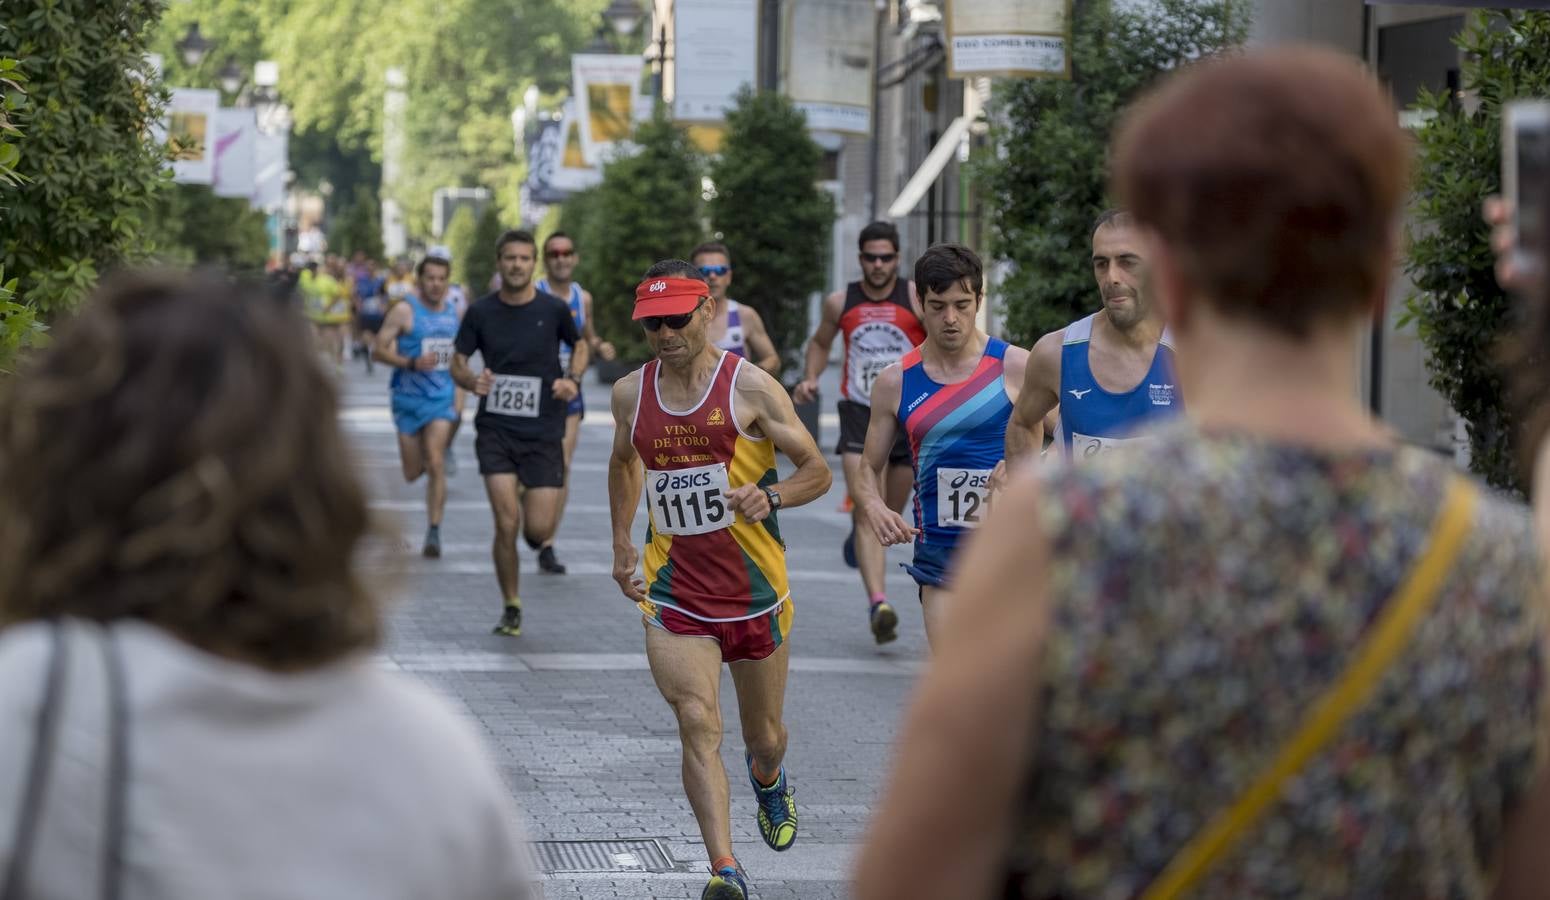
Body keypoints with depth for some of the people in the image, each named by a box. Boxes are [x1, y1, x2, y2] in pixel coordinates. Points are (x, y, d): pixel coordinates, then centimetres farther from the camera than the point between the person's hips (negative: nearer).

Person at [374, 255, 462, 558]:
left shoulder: (454, 313, 8)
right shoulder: (405, 311, -7)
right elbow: (379, 349, -10)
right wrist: (412, 363, -22)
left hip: (442, 398, 2)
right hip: (409, 399, -2)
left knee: (436, 464, -14)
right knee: (411, 473, 5)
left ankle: (434, 533, -13)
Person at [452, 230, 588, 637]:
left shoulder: (553, 309, -3)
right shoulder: (481, 312, -1)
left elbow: (580, 346, 14)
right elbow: (458, 363, 6)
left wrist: (572, 379, -6)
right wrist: (471, 380, -17)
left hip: (543, 433, 0)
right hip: (495, 430, 0)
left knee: (538, 530, -5)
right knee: (506, 524, -11)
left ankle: (531, 507, 34)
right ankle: (511, 608, 8)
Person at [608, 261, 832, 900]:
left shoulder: (750, 387, -8)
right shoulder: (631, 393, 3)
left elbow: (817, 471, -5)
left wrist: (770, 496, -25)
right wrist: (621, 542, 20)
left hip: (756, 594, -1)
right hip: (674, 595, 1)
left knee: (765, 737, 15)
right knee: (698, 726, -18)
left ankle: (768, 780, 53)